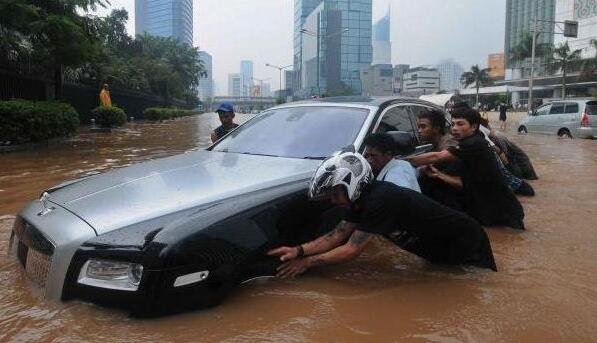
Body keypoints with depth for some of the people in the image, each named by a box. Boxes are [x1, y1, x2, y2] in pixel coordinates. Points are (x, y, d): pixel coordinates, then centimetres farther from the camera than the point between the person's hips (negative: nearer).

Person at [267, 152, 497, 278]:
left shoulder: (380, 200, -33)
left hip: (465, 244, -9)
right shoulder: (363, 199, -3)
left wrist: (308, 262, -20)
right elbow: (337, 235, -4)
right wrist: (299, 250, -16)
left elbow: (352, 250, -29)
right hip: (439, 251, 9)